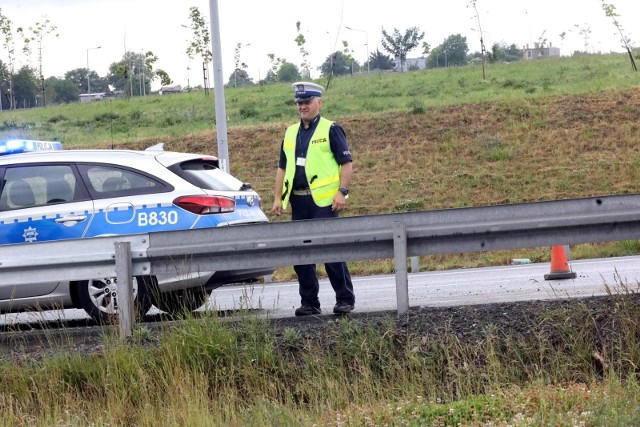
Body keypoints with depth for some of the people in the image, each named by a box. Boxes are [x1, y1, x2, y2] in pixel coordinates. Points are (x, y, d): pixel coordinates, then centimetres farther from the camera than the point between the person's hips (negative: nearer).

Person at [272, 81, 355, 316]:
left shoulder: (330, 130, -1)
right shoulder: (291, 133, 17)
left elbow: (346, 163, -5)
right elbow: (282, 168, 21)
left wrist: (342, 192, -15)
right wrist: (278, 197, 12)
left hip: (324, 201, -6)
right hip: (298, 202, 6)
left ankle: (345, 299, 1)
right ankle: (309, 302, 13)